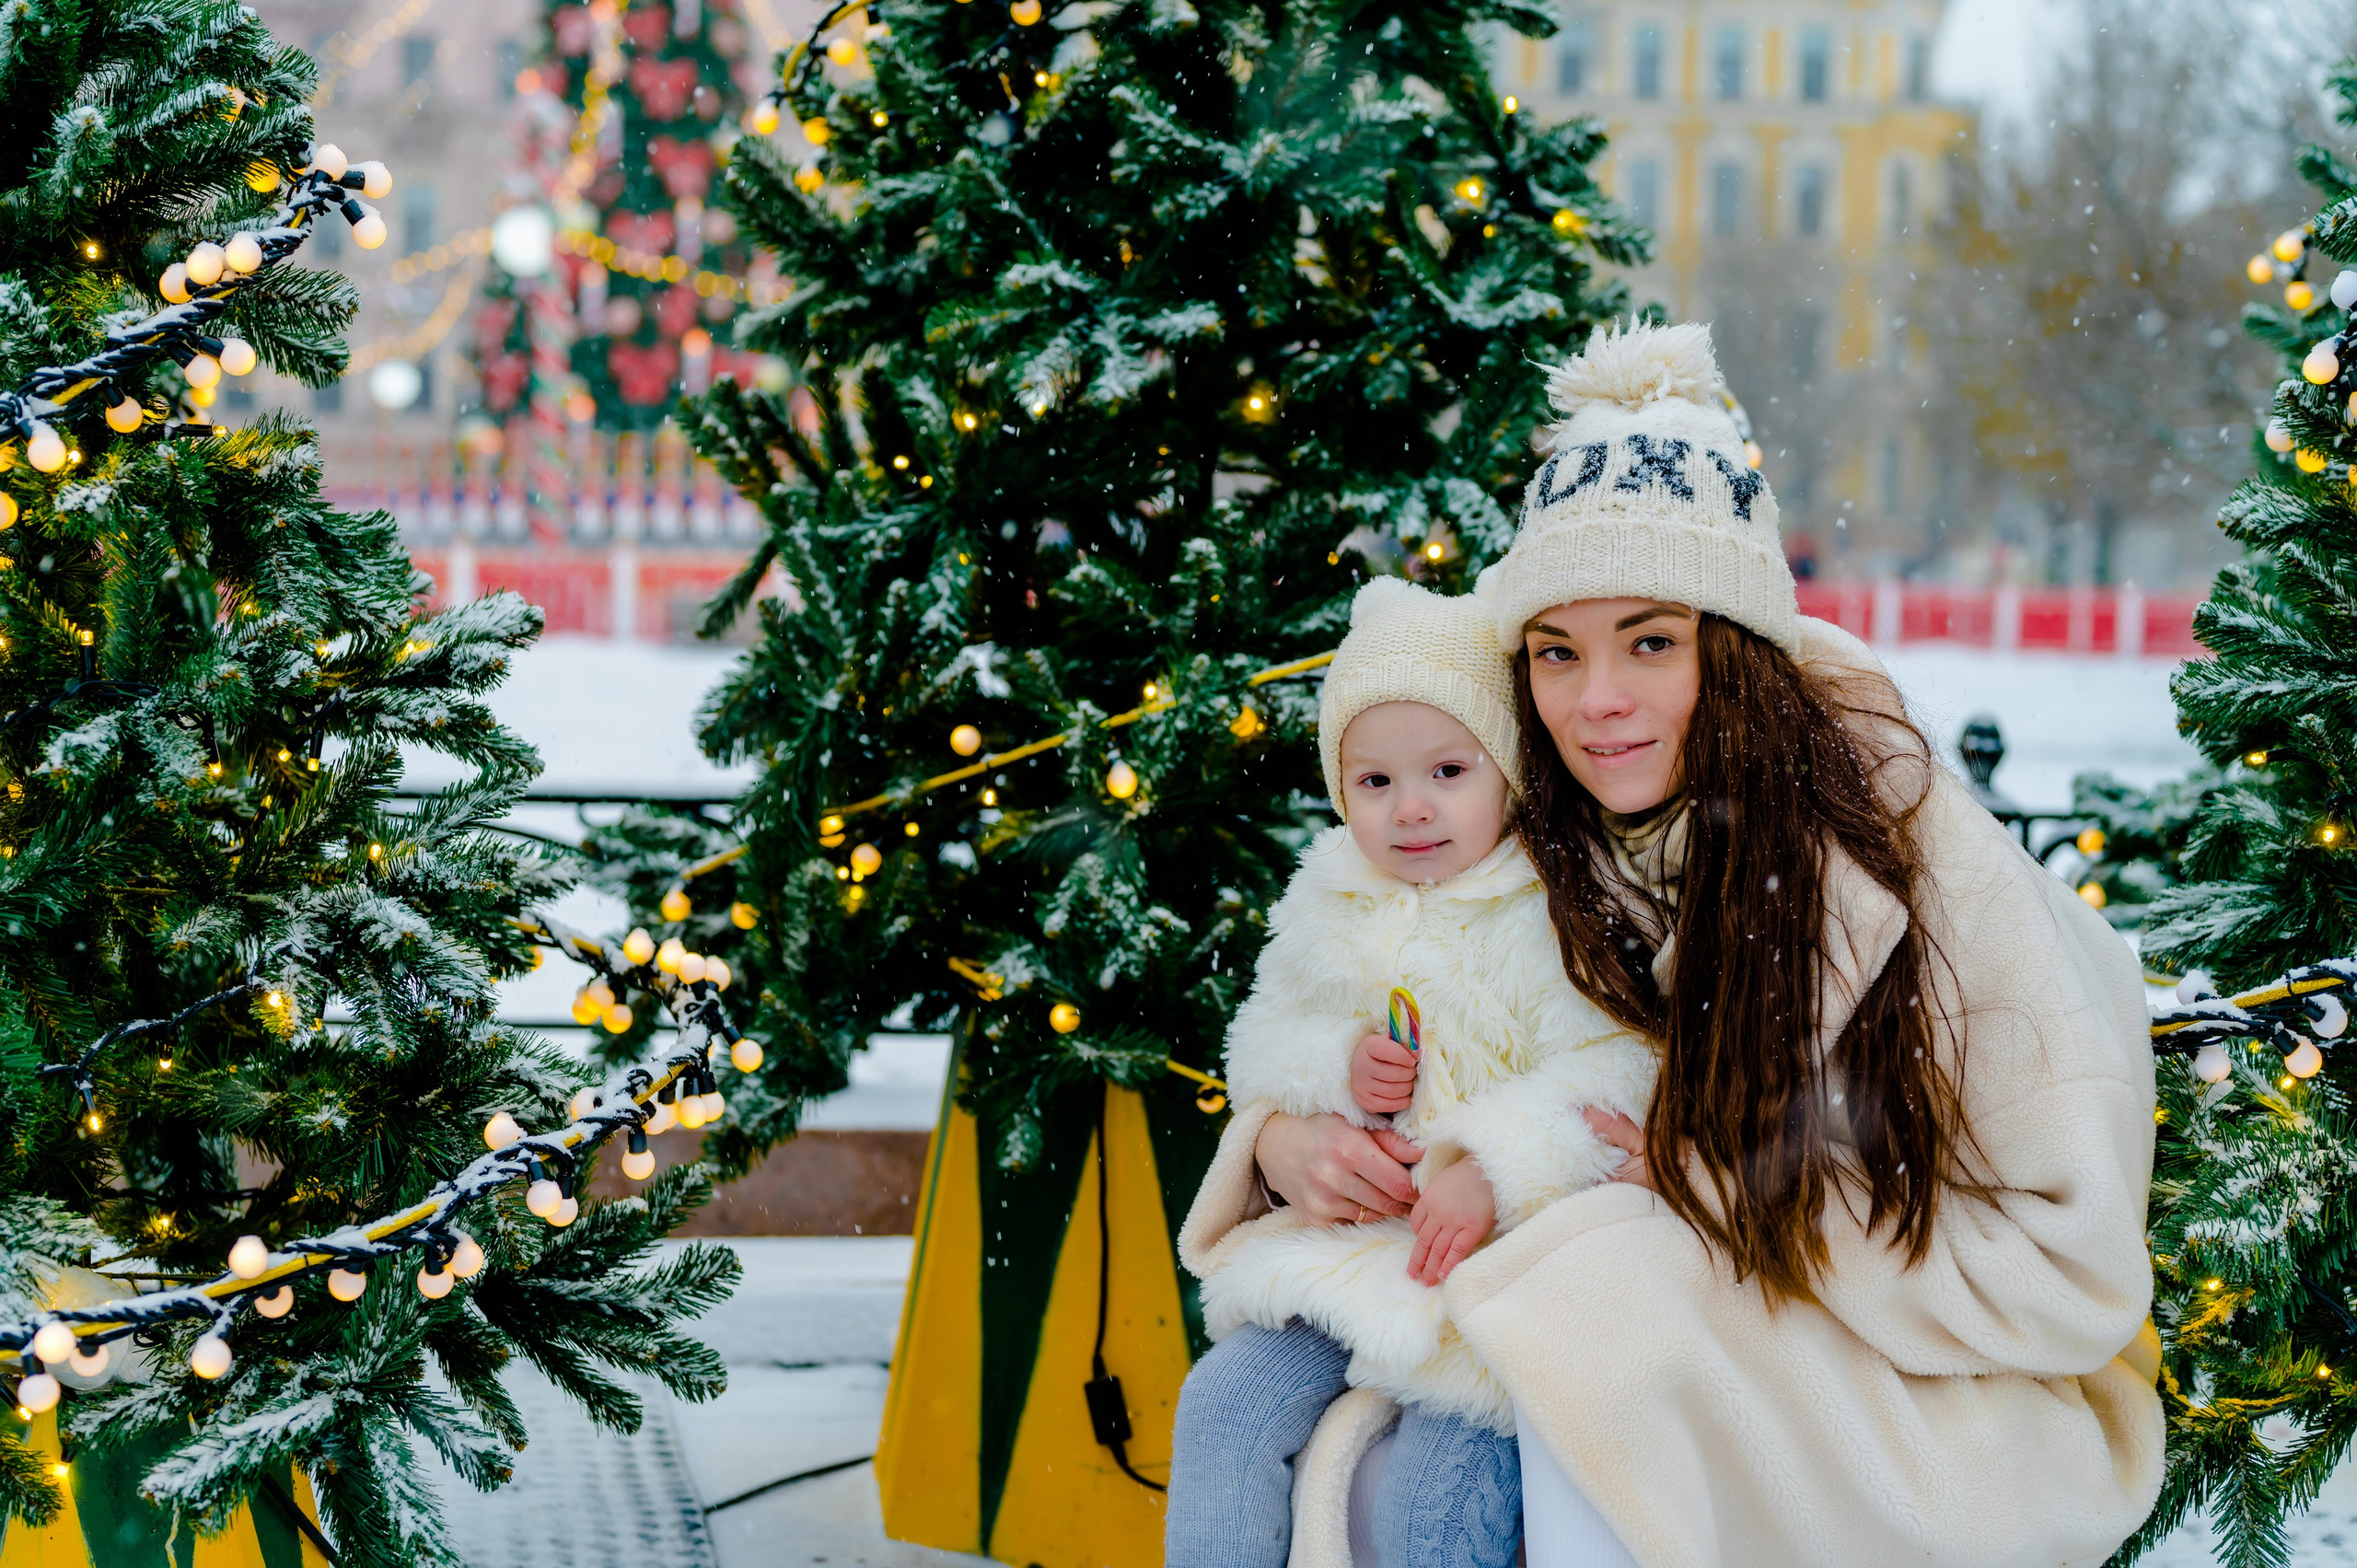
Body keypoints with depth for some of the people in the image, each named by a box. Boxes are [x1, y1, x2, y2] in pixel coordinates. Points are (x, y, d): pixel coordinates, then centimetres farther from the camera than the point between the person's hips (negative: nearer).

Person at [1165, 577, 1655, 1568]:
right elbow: (1260, 1048, 19)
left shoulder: (1560, 913, -8)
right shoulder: (1325, 909, 11)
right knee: (1222, 1404, -10)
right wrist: (1333, 1071, -4)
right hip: (1347, 1245, 6)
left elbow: (1617, 1073, -17)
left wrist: (1494, 1169, -30)